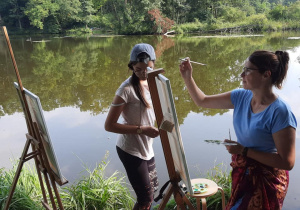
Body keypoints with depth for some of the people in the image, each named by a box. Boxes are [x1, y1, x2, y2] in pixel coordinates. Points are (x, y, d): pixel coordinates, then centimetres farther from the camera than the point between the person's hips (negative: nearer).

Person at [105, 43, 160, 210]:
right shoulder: (127, 89, -21)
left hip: (146, 148, 8)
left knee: (153, 189, 21)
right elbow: (109, 125, -20)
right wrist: (141, 130, -25)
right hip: (131, 151, -8)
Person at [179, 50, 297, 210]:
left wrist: (244, 151, -26)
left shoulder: (280, 112, -27)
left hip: (265, 181, -6)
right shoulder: (241, 97, -8)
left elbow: (287, 162, -25)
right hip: (242, 173, 6)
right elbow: (202, 101, 1)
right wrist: (188, 78, -13)